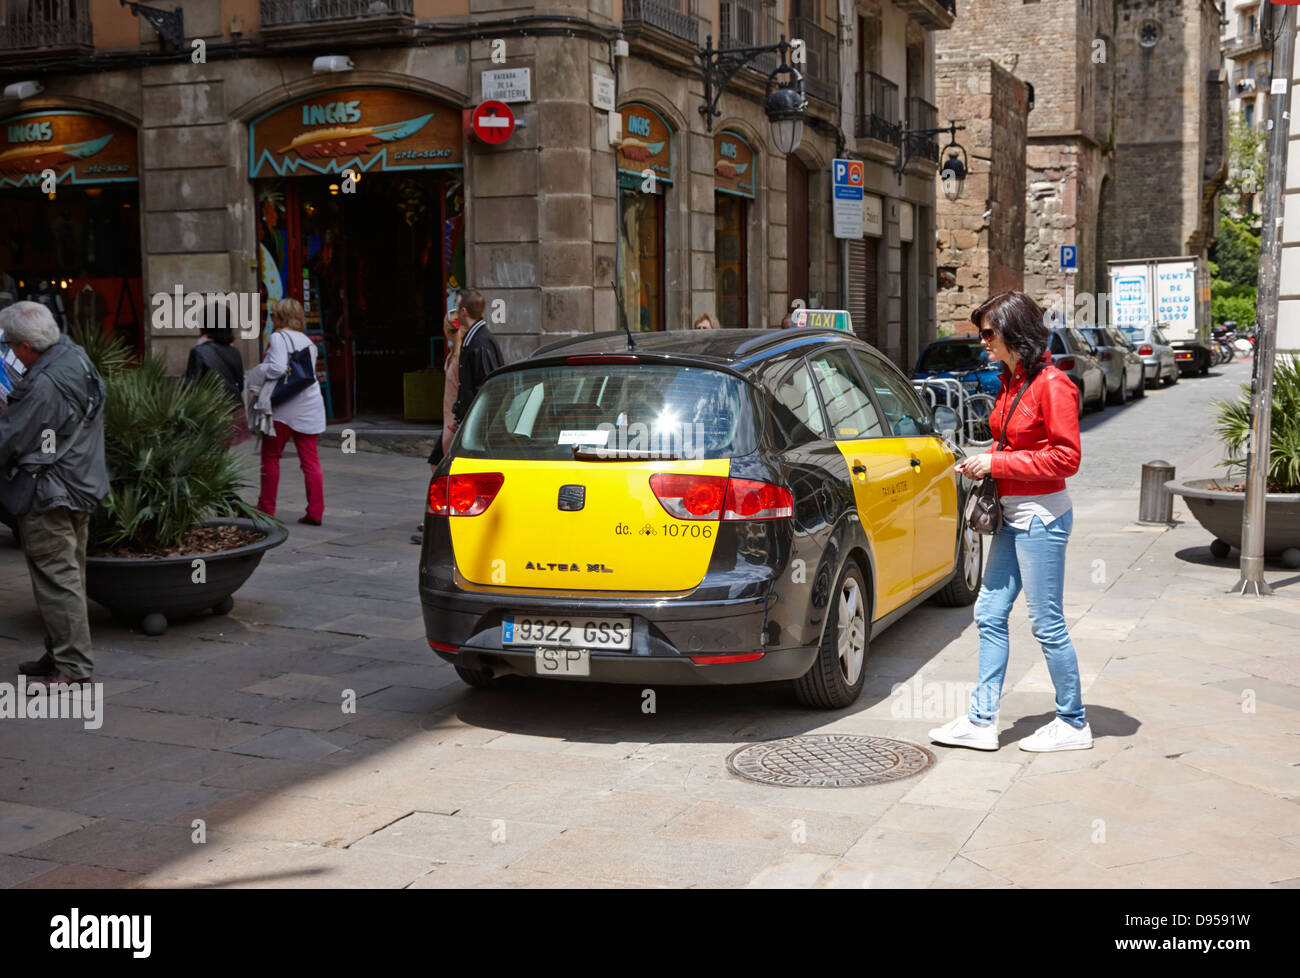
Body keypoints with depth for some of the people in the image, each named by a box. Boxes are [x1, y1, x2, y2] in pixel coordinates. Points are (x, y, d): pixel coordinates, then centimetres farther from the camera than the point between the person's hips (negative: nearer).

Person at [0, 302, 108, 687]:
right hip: (83, 484, 10)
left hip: (48, 495, -10)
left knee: (56, 579, -3)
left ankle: (72, 665, 3)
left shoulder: (42, 387, -25)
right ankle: (60, 654, 28)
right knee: (69, 575, 17)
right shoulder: (76, 355, 3)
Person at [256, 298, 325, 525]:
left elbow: (277, 368, -20)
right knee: (310, 459, 5)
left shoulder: (279, 337, -7)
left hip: (284, 408, -6)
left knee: (270, 457, 7)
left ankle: (266, 508, 12)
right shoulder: (308, 342, 16)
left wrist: (259, 374, -3)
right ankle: (315, 512, 0)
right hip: (310, 405, 6)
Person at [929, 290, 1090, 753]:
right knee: (989, 615, 9)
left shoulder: (1052, 385, -16)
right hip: (1012, 515, 9)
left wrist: (997, 463, -18)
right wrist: (983, 463, 3)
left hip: (1042, 517, -9)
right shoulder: (1010, 381, 11)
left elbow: (1065, 457, -19)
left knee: (1046, 623, -1)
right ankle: (981, 721, 15)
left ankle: (1073, 724, 14)